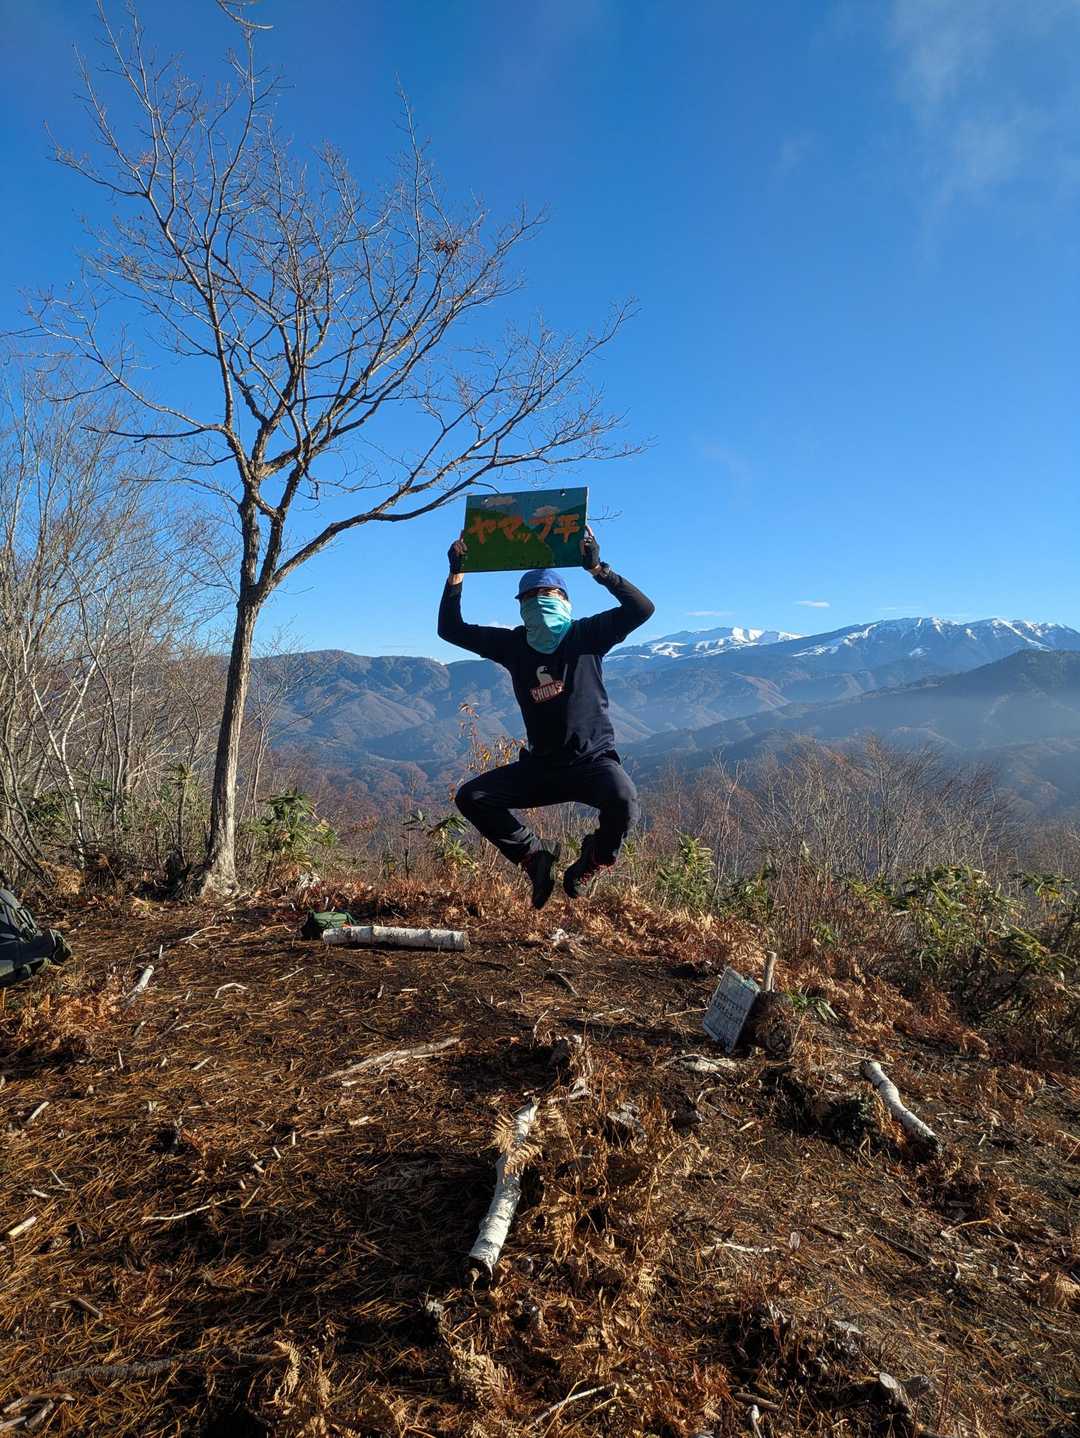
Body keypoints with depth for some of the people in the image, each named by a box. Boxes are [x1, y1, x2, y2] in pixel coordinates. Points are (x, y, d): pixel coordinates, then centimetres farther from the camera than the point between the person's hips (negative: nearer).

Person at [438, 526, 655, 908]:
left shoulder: (587, 635, -2)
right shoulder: (513, 644, 6)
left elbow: (642, 609, -16)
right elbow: (451, 629, 6)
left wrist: (597, 568, -24)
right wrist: (456, 574, -3)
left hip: (592, 761, -4)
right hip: (541, 765, 4)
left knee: (623, 799, -35)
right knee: (471, 797, -8)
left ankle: (593, 862, 0)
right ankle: (535, 857, 9)